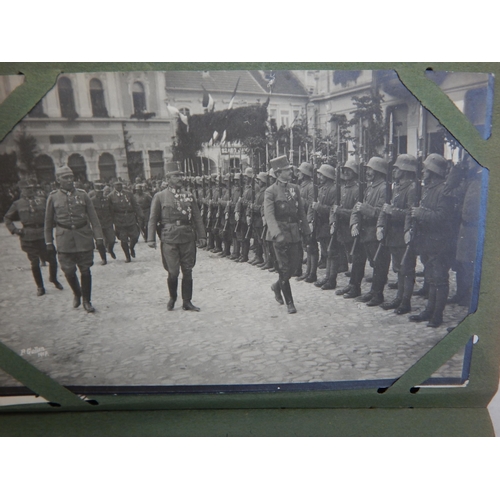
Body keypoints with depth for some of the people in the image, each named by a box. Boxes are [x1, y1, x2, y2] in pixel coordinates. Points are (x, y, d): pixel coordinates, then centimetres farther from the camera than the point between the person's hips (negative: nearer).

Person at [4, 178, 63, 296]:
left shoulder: (42, 200, 4)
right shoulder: (18, 204, 4)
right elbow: (7, 218, 13)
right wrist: (14, 230, 2)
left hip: (44, 235, 1)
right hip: (28, 237, 0)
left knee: (52, 259, 3)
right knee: (34, 263, 6)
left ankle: (53, 279, 30)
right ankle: (40, 287, 21)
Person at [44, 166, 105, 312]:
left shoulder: (82, 194, 2)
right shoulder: (53, 197, 2)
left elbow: (94, 218, 1)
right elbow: (48, 222, 7)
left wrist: (99, 238, -5)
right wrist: (49, 243, 6)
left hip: (84, 238, 0)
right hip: (64, 241, 0)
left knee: (85, 271, 4)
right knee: (69, 271, 2)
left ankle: (86, 300, 20)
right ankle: (77, 294, 31)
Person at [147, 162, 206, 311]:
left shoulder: (189, 196, 10)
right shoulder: (159, 196, 3)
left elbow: (197, 218, 10)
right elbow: (153, 219, 2)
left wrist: (202, 235, 4)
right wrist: (151, 238, -4)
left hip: (188, 238, 3)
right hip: (169, 239, -3)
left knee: (188, 271, 6)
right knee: (173, 272, -1)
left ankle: (187, 302, 19)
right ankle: (172, 298, 25)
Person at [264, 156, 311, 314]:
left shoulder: (295, 188, 9)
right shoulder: (270, 191, -8)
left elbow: (301, 211, 13)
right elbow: (269, 214, -18)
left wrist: (305, 230, 10)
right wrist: (277, 234, -30)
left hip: (294, 232, 5)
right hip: (280, 232, -5)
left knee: (293, 266, 8)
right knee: (284, 268, 1)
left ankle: (277, 286, 36)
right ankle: (289, 303, 13)